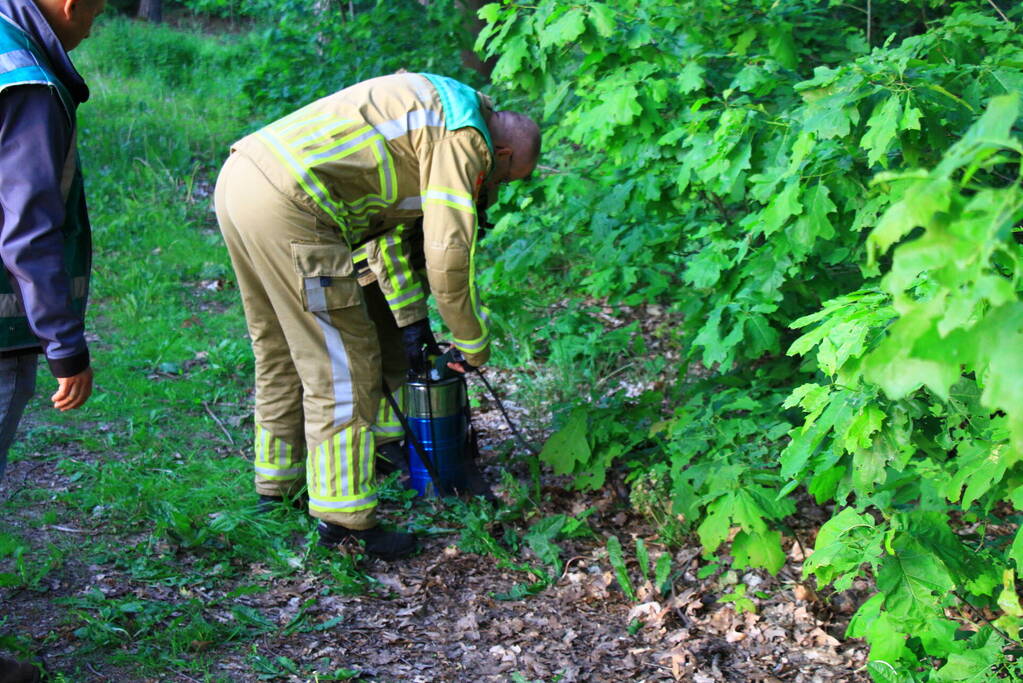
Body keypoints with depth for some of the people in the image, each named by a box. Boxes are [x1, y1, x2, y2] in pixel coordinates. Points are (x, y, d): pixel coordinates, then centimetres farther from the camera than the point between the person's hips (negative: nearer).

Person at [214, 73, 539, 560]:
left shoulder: (433, 110, 25)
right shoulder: (463, 138, -5)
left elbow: (384, 218, 30)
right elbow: (448, 252, -12)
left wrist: (410, 317, 30)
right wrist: (474, 345, 3)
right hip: (286, 205, -11)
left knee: (280, 352, 23)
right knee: (343, 366, -2)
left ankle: (278, 485, 37)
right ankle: (345, 519, 5)